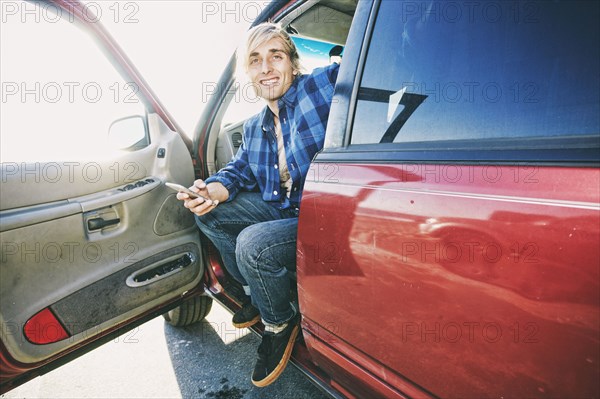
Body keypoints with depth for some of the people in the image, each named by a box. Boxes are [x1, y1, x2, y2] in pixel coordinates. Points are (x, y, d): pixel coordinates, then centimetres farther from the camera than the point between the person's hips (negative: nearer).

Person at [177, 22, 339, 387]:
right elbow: (239, 170, 13)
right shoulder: (255, 128, 11)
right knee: (209, 212, 6)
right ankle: (256, 293, 19)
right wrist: (213, 190, -6)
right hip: (282, 209, 8)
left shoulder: (320, 87, -11)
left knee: (253, 244, -30)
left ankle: (281, 322, 5)